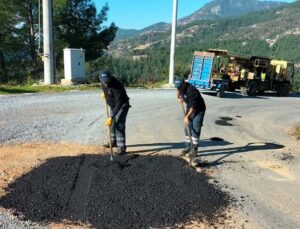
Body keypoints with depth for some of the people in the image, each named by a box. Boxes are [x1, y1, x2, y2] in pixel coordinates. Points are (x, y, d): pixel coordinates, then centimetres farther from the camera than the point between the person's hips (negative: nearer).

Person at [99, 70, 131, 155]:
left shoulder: (117, 86, -36)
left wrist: (111, 117, -40)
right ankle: (114, 142, 33)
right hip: (113, 105, 8)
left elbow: (119, 103, -37)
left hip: (122, 105, -8)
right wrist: (104, 92, 17)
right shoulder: (103, 80, -15)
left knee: (119, 125, -16)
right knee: (112, 124, 15)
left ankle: (122, 147, -14)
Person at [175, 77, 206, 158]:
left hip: (199, 110, -8)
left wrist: (187, 117, -33)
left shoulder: (191, 91, -33)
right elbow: (178, 91, 22)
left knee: (195, 130, -10)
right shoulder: (181, 87, -7)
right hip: (189, 108, 8)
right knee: (187, 128, 9)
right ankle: (187, 147, 18)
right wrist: (179, 97, 6)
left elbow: (193, 107, -32)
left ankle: (194, 150, -5)